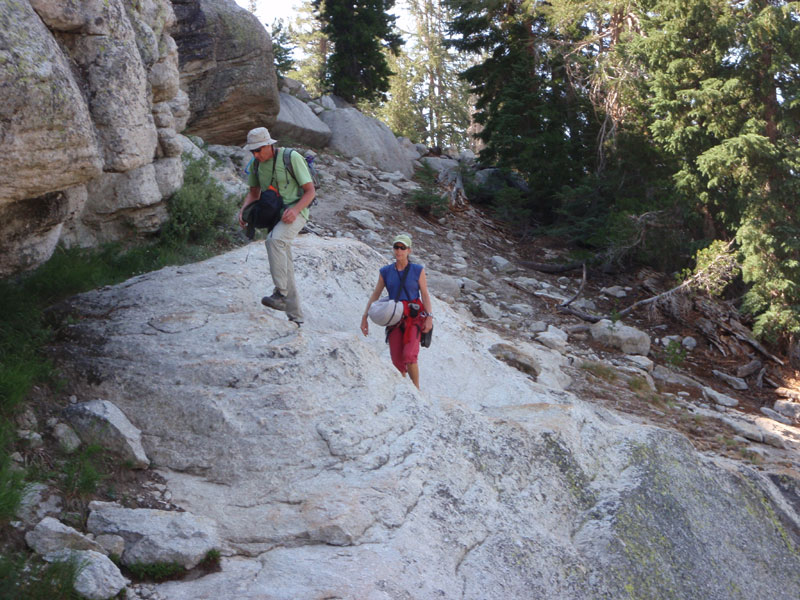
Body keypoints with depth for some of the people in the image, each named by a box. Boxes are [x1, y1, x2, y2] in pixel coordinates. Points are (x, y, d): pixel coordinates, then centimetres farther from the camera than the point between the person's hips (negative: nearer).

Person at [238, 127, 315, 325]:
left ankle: (280, 294, -36)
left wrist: (295, 210, -28)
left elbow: (310, 191, -11)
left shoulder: (291, 158, -13)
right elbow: (254, 193, 18)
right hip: (273, 215, 7)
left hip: (295, 211, -7)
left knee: (274, 240, -36)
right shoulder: (256, 164, 6)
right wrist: (243, 211, -3)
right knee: (285, 266, 7)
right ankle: (295, 316, 14)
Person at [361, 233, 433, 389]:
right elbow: (374, 295, 11)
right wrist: (364, 318, 7)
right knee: (397, 361, -1)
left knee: (410, 356, -19)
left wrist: (429, 317, -10)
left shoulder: (418, 270, 1)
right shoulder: (385, 272, 8)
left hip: (413, 317, -3)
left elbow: (425, 295, 0)